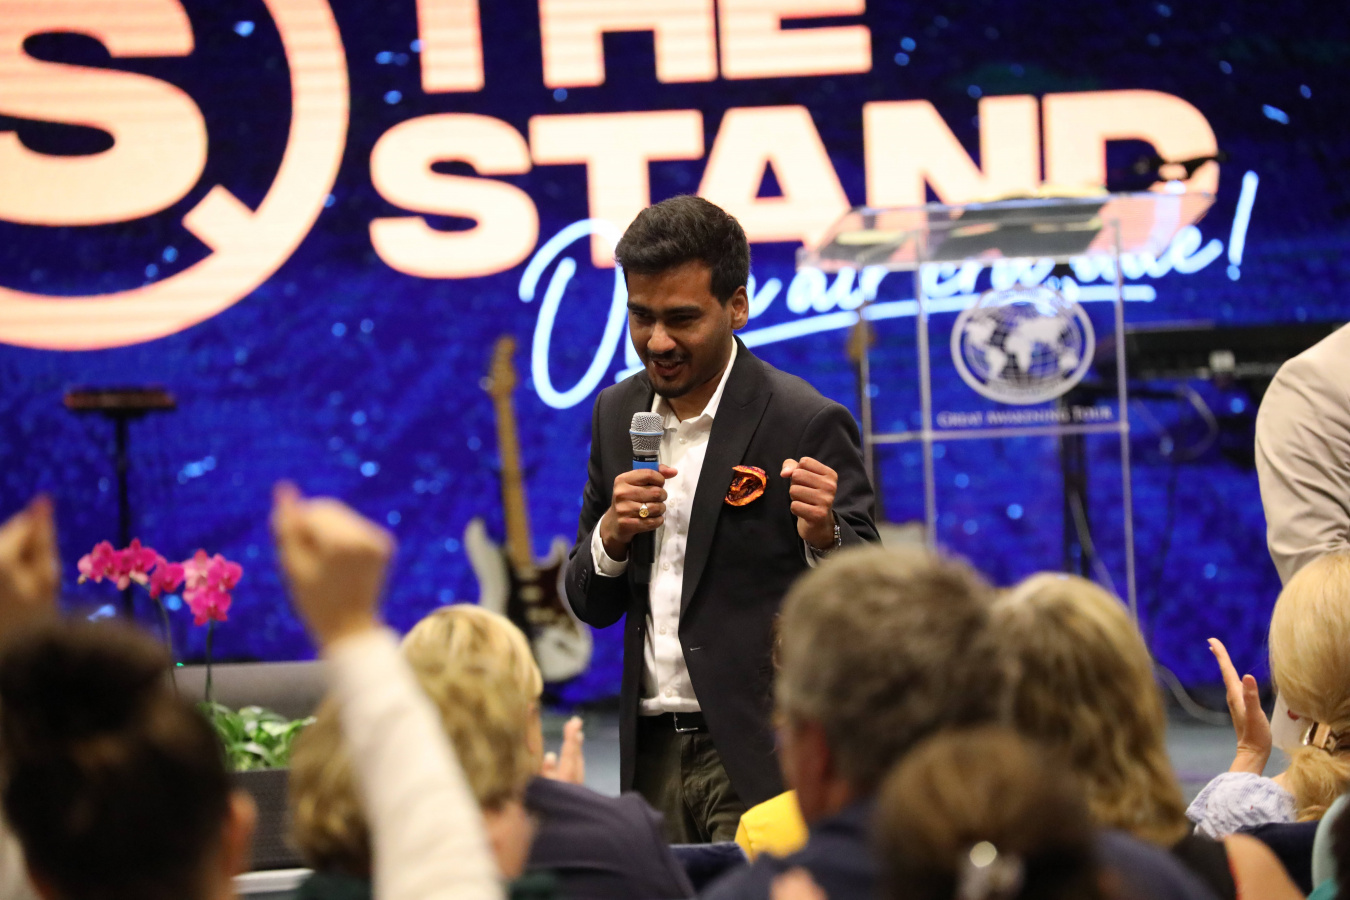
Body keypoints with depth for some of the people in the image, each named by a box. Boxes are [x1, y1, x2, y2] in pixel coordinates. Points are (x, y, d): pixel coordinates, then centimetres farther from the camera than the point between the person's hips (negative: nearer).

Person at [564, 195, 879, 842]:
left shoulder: (807, 423, -8)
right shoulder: (618, 413, 10)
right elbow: (590, 606, 14)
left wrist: (823, 536, -27)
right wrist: (611, 535, -7)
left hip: (762, 758, -5)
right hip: (652, 754, 5)